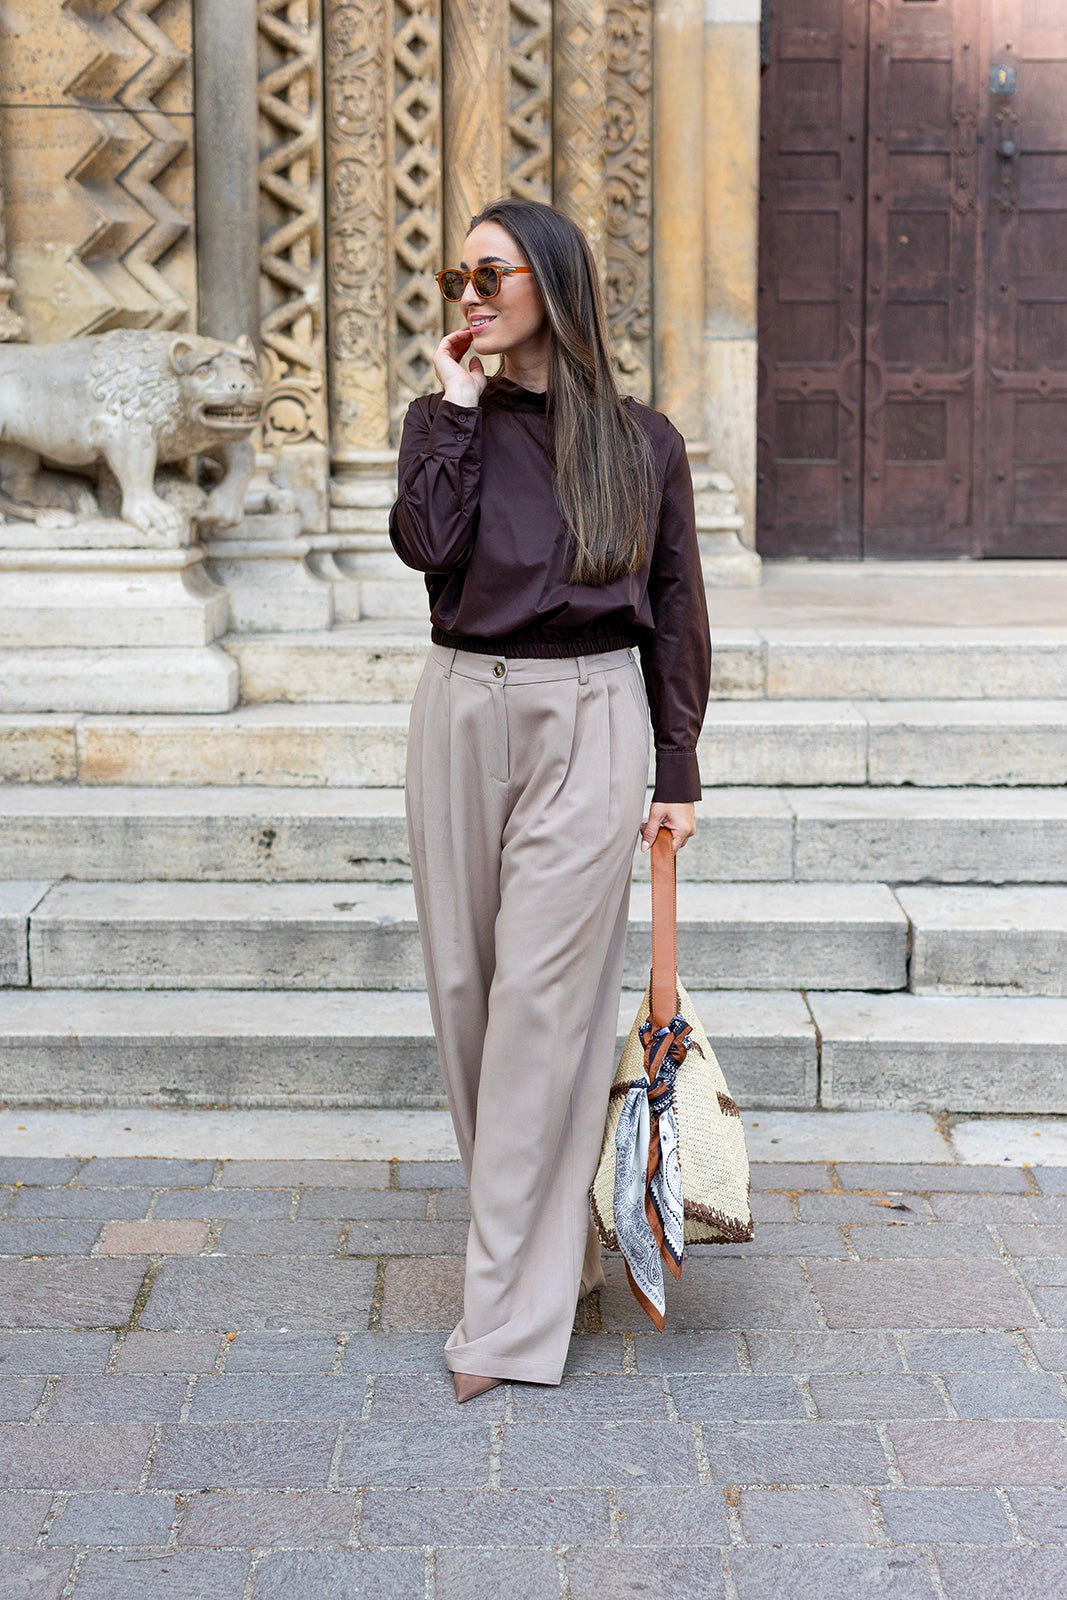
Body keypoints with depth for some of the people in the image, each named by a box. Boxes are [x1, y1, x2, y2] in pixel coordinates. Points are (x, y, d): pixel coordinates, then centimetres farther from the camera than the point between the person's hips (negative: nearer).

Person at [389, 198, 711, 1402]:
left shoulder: (643, 442, 4)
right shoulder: (447, 420, 7)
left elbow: (676, 614, 7)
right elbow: (424, 543, -13)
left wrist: (678, 771, 4)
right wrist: (456, 410, -8)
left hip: (592, 724, -3)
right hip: (464, 715, 3)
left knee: (543, 999, -7)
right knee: (464, 987, 7)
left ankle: (510, 1308, -1)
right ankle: (553, 1240, 26)